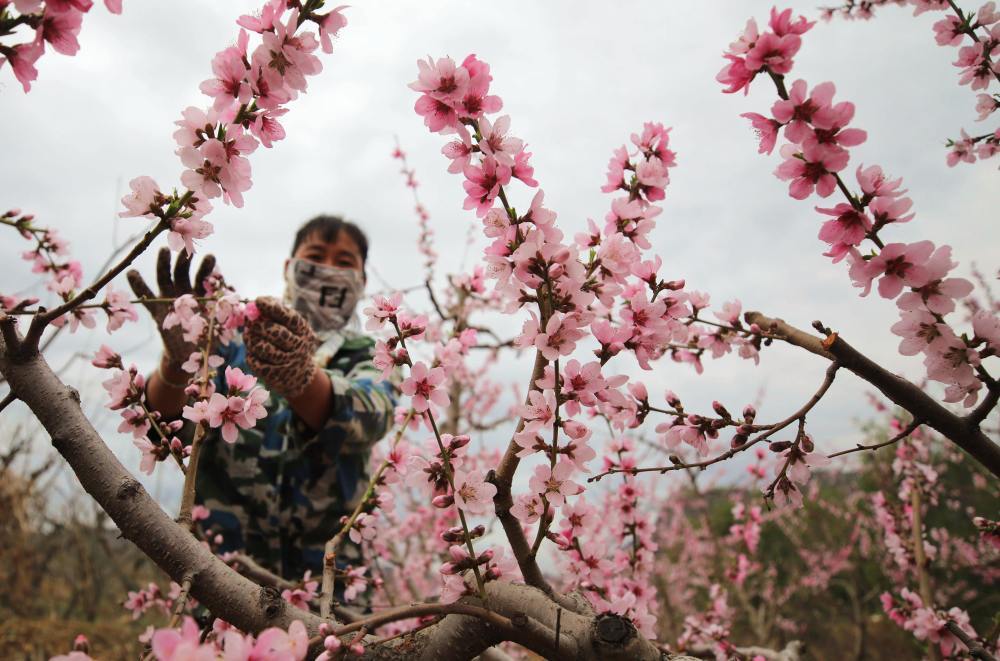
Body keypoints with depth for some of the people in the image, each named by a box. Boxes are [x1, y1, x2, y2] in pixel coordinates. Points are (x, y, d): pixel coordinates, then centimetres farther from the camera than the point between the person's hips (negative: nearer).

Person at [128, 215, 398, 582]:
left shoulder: (369, 359, 8)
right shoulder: (234, 343, 10)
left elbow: (364, 416, -16)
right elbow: (166, 415, -7)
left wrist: (299, 377, -37)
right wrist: (179, 362, -29)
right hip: (222, 560, 0)